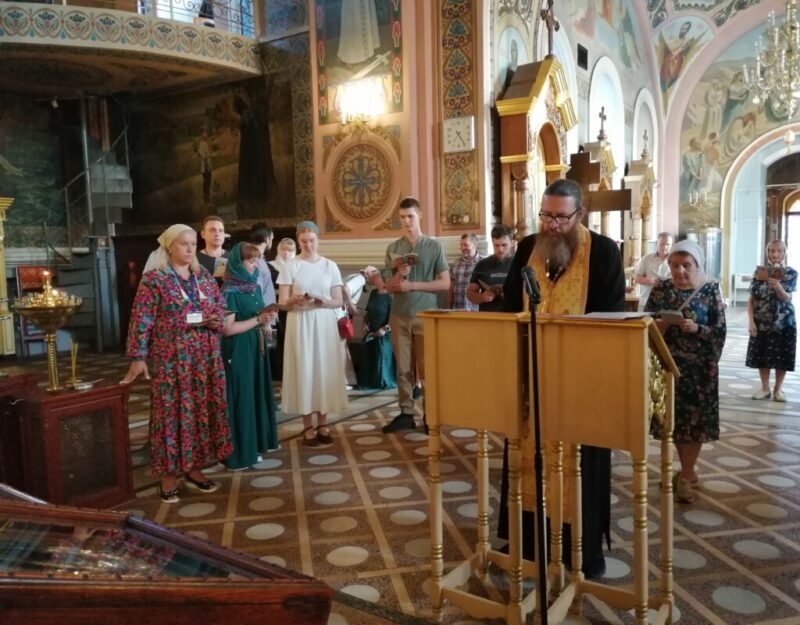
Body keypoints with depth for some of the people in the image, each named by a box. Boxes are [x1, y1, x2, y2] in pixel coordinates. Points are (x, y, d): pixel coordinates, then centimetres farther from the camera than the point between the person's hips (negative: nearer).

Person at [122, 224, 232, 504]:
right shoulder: (154, 279, -6)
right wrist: (138, 358, -15)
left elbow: (220, 310, 19)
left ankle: (193, 467, 23)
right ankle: (169, 474, 12)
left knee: (202, 410, 10)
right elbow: (141, 321, -10)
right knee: (172, 412, 1)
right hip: (170, 359, -5)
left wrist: (216, 319, -4)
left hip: (206, 358, 6)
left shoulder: (205, 278, 10)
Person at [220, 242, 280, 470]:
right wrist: (259, 319, -20)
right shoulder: (229, 291, -15)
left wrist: (267, 315, -1)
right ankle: (242, 451, 8)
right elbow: (228, 329, -21)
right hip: (239, 350, -8)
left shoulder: (254, 286, 9)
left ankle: (260, 440, 29)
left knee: (258, 393, 15)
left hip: (257, 347, 8)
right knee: (241, 398, -1)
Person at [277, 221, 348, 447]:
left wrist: (323, 302, -16)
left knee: (325, 370, 4)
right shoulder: (291, 266, 1)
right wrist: (295, 300, -23)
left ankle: (322, 423, 15)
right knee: (304, 370, 0)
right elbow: (282, 303, -2)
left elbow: (338, 301, 5)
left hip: (325, 323, 2)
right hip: (300, 323, -2)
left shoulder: (330, 266, 6)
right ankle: (308, 426, 9)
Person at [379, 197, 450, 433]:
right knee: (403, 368, 6)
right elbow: (389, 286, 6)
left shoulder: (434, 246, 0)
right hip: (399, 315, 3)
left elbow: (445, 283, -5)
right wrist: (400, 274, -15)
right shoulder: (393, 248, 7)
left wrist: (412, 285, -12)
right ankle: (406, 413, 13)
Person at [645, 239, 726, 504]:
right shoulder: (660, 289, 1)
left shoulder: (710, 291, -4)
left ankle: (686, 475, 14)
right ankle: (687, 471, 26)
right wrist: (658, 325, -18)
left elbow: (720, 331, -6)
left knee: (695, 419, 2)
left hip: (698, 367, -2)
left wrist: (696, 329, -23)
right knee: (674, 418, 8)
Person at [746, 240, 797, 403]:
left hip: (784, 323, -1)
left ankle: (778, 389, 20)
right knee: (762, 356, 6)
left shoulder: (791, 273, -3)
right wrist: (751, 321, -9)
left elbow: (786, 298, -14)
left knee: (782, 357, 4)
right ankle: (765, 388, 20)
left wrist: (778, 286, -34)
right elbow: (751, 299, 0)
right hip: (761, 323, 1)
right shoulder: (759, 272, 0)